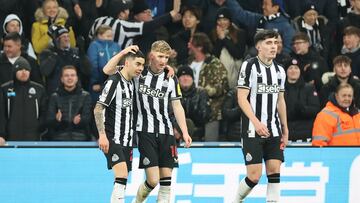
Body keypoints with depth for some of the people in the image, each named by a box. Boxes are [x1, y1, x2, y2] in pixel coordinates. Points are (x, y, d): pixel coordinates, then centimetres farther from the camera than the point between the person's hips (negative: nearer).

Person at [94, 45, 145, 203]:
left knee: (123, 180, 7)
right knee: (121, 175, -21)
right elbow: (98, 109, -14)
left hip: (127, 140, 8)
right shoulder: (113, 82, -12)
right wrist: (102, 135, -22)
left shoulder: (132, 82, 11)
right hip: (112, 139, -8)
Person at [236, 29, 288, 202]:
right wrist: (256, 122, -22)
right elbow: (242, 98, -11)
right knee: (254, 176, -9)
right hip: (253, 131, -6)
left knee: (274, 171, -2)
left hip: (273, 131, 6)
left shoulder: (279, 70, 12)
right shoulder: (249, 66, -7)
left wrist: (285, 130, 18)